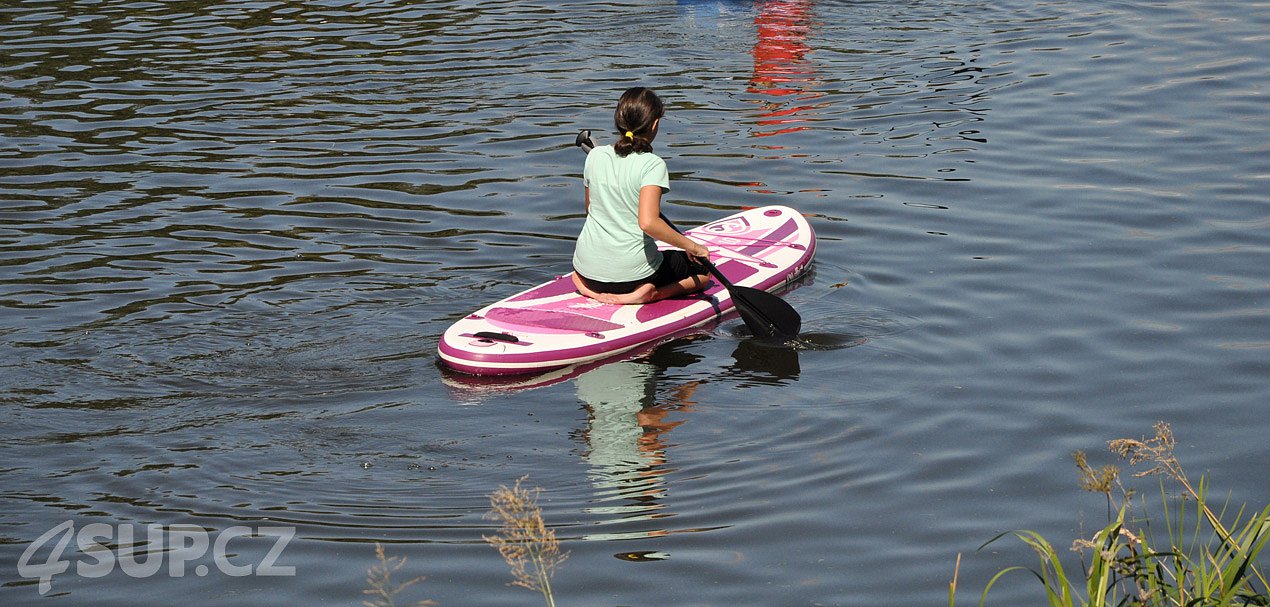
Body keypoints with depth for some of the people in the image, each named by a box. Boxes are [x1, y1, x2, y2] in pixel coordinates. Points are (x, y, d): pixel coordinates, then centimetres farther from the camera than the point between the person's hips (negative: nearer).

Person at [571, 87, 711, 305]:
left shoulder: (595, 156, 0)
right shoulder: (652, 164, -16)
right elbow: (648, 222, -29)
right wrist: (692, 246, -19)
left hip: (588, 268, 5)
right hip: (632, 270, -4)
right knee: (702, 268, 20)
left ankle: (588, 285, 6)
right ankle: (650, 293, -8)